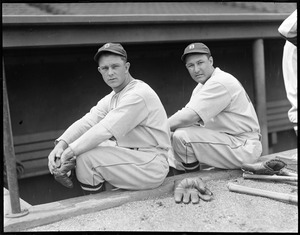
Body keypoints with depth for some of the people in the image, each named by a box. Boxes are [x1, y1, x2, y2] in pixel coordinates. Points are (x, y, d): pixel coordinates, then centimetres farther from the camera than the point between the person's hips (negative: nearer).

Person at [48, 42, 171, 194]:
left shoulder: (138, 94, -20)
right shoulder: (112, 98, 11)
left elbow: (105, 130, -26)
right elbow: (87, 122, -2)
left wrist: (69, 152, -24)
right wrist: (61, 145, -19)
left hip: (152, 166, -9)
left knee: (86, 158, -17)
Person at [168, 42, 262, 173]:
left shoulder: (220, 82, -20)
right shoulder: (202, 86, 14)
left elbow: (189, 116, -27)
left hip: (243, 149, -10)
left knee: (182, 136, -23)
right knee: (170, 136, 7)